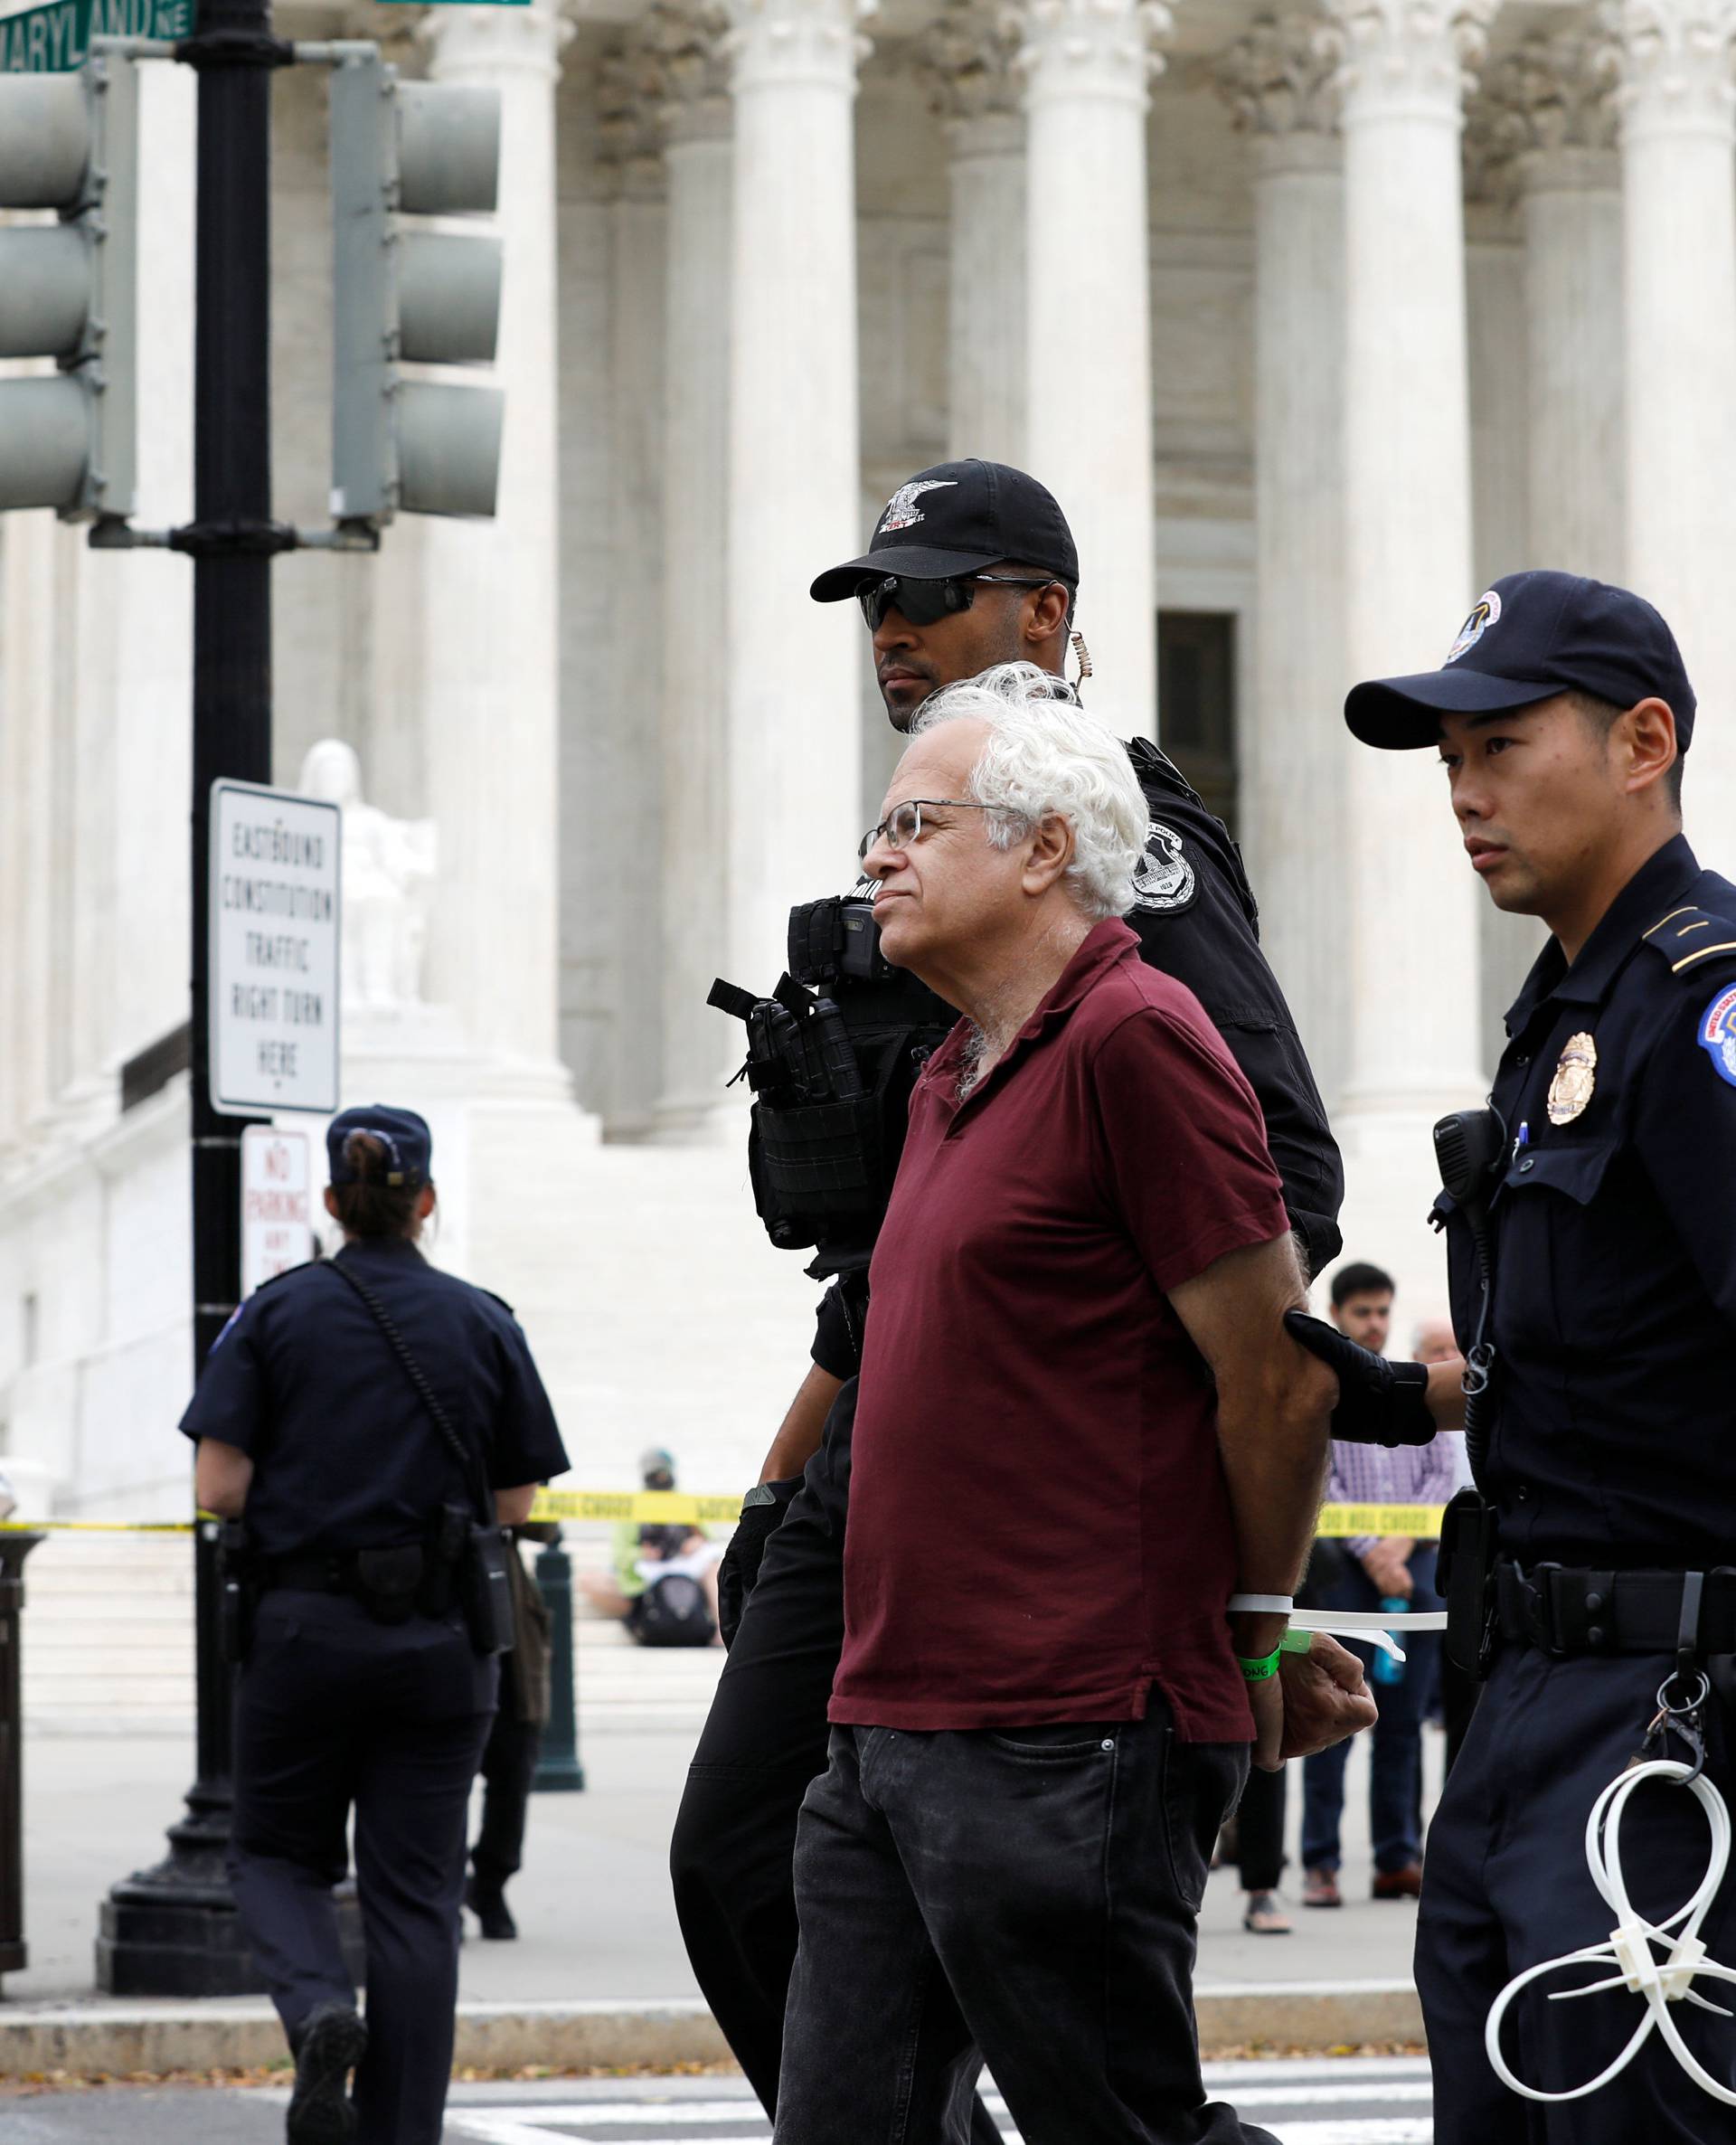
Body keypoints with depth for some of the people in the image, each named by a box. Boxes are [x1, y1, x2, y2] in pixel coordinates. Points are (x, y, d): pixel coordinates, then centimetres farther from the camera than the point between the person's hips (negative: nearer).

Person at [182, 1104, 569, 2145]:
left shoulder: (275, 1314, -2)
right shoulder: (485, 1323, 3)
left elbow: (221, 1491, -8)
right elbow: (518, 1507, 4)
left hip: (303, 1626, -1)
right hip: (439, 1640, 1)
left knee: (278, 1854, 16)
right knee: (417, 1893, 5)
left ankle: (321, 2007, -14)